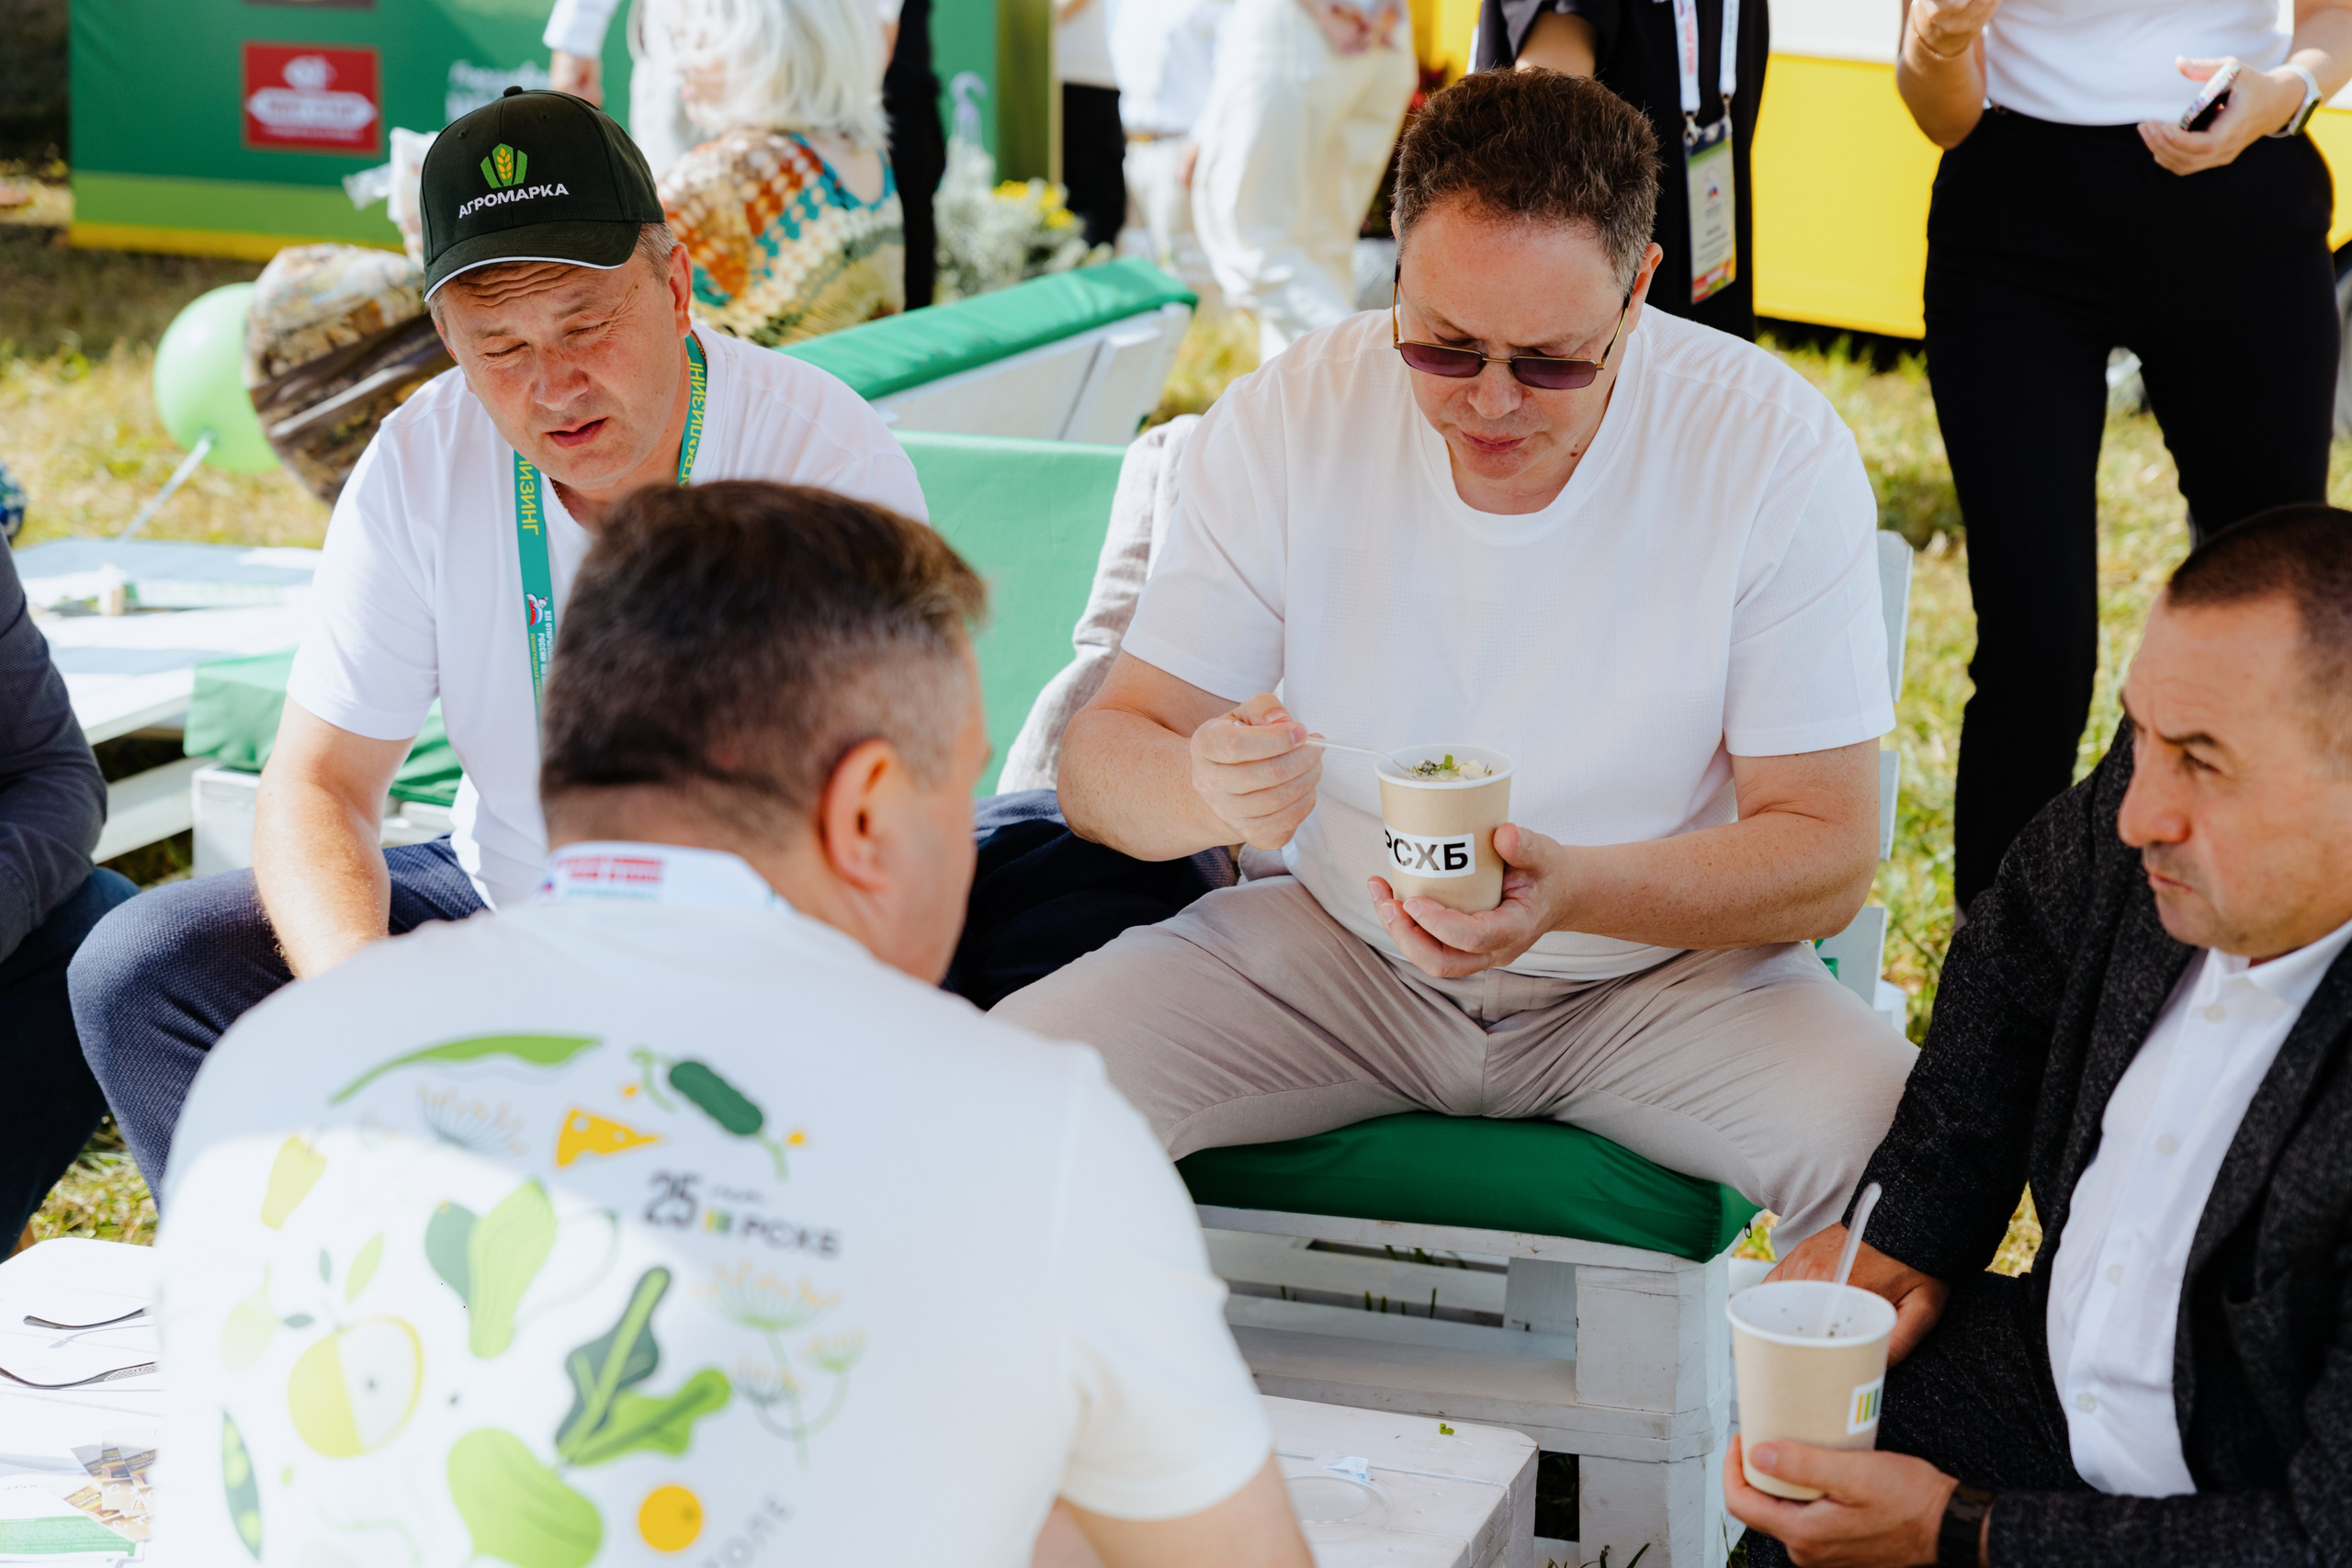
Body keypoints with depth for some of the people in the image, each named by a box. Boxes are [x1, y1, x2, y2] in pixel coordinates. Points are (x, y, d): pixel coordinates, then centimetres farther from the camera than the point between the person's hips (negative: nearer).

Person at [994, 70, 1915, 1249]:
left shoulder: (1776, 450, -15)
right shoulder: (1284, 423, -11)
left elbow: (1826, 853, -14)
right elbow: (1102, 758, -10)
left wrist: (1573, 892, -33)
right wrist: (1204, 789, -36)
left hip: (1661, 962, -1)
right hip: (1336, 942, 2)